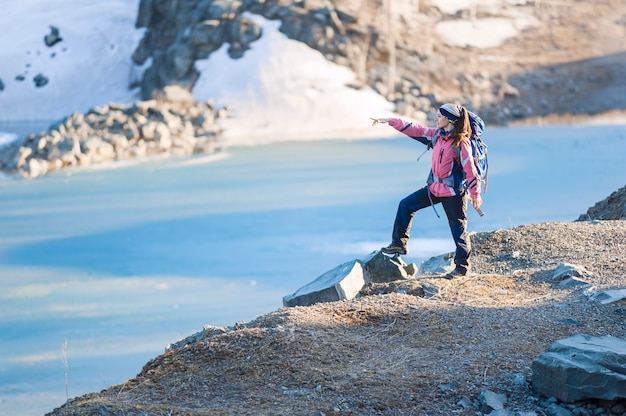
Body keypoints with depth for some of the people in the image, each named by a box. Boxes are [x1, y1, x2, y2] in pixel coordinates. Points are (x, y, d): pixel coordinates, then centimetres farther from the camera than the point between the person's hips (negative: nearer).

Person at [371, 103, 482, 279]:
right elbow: (414, 129, 11)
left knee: (458, 228, -1)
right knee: (406, 205, 11)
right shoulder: (437, 134, 3)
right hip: (435, 187, 8)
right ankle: (399, 243, 20)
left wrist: (475, 195, -16)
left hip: (454, 192, -8)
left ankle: (462, 266, 9)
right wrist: (389, 121, 12)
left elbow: (470, 170, -17)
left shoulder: (460, 142, -18)